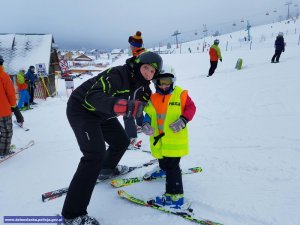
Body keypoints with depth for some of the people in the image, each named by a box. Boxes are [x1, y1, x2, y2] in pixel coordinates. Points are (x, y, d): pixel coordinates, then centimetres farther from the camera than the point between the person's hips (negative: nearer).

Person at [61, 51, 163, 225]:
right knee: (96, 155, -22)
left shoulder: (140, 82, -3)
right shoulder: (118, 74, -29)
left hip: (102, 113, 9)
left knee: (121, 141, 16)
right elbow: (92, 96, -40)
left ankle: (107, 169, 47)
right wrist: (116, 105, -55)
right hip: (82, 109, -9)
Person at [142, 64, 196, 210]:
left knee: (172, 166, -5)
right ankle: (164, 169, 59)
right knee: (162, 160, 26)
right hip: (159, 138, 5)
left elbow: (191, 108, -5)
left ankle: (175, 196, 4)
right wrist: (146, 124, -9)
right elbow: (148, 114, 10)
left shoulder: (180, 94, -7)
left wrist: (183, 121, -21)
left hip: (175, 139, -5)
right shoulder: (152, 98, 4)